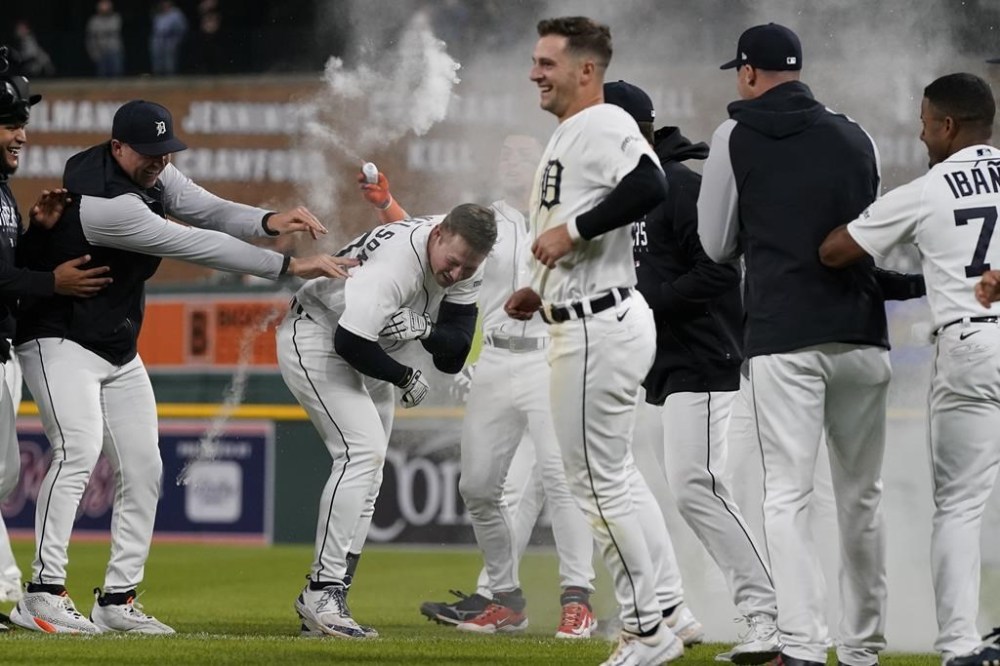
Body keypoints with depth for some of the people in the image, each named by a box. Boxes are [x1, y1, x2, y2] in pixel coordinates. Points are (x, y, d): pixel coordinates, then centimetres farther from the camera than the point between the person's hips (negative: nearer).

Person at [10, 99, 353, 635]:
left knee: (143, 470, 4)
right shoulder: (104, 202, -29)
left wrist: (268, 222, -29)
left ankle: (118, 599, 8)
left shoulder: (154, 174, -1)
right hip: (60, 342, -10)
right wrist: (290, 266, -30)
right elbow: (196, 247, -31)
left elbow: (209, 211, -6)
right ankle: (44, 594, -27)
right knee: (80, 449, -26)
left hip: (120, 352, 10)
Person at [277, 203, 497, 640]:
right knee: (364, 451, -23)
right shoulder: (397, 261, -34)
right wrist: (405, 378, -19)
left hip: (363, 357, 9)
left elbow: (453, 356, -12)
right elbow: (350, 342, -34)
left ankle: (324, 605, 7)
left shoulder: (465, 268, -8)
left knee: (367, 472, 6)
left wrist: (424, 330, -34)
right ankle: (322, 593, -24)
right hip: (315, 338, -9)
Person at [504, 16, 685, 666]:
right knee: (615, 474, 16)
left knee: (599, 479, -5)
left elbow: (649, 185, -33)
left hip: (599, 330, -11)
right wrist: (542, 292, 16)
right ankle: (665, 613, 21)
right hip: (590, 323, 11)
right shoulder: (569, 135, 18)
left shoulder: (604, 125, -14)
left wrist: (570, 230, -26)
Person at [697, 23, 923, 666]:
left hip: (784, 340, -3)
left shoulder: (736, 138, 1)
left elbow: (717, 245, 7)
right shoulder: (857, 138, 11)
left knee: (788, 495, -6)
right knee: (862, 497, 13)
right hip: (862, 337, 3)